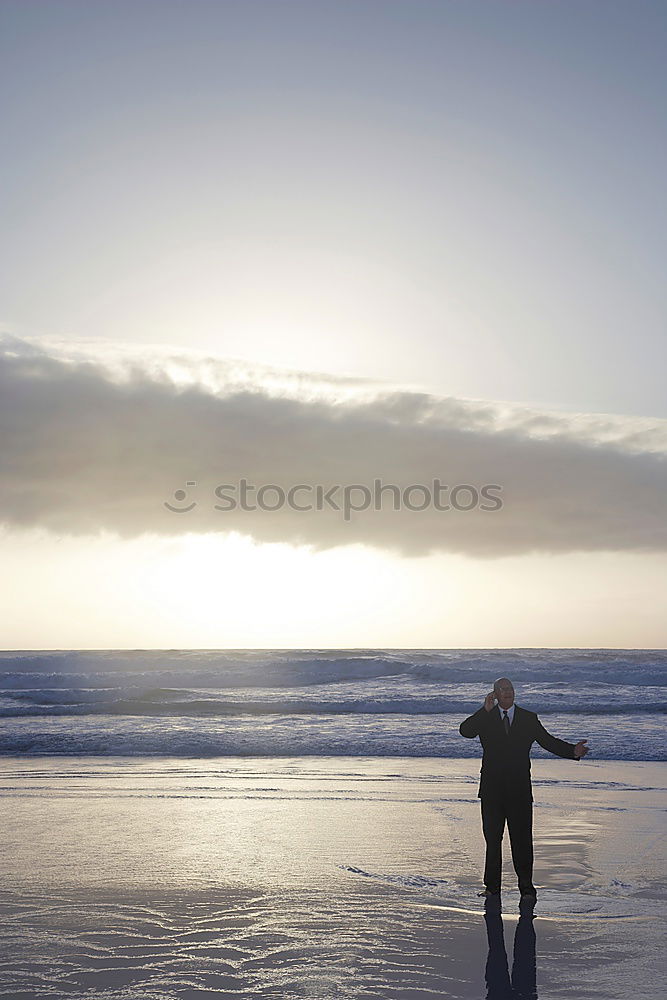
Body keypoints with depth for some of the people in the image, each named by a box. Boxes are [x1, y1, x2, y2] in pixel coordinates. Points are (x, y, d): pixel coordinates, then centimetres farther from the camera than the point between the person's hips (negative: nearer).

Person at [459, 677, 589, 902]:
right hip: (492, 789, 0)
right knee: (492, 839, 7)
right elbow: (465, 731, -11)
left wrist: (573, 751, -14)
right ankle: (492, 886, 17)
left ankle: (526, 888, 8)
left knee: (522, 840, -1)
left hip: (519, 790, 0)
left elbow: (548, 741, 2)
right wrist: (486, 710, -16)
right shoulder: (485, 718, 5)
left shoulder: (529, 719, 7)